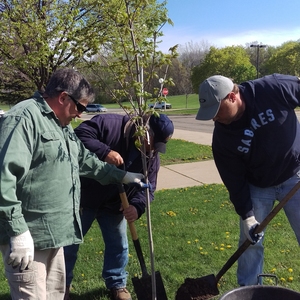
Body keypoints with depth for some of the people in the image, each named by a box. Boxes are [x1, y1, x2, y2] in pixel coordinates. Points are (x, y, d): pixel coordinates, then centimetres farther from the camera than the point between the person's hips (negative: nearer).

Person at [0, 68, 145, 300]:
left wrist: (122, 176, 30)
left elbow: (84, 159, 28)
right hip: (27, 235, -10)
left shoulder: (61, 124, 16)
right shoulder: (24, 118, -17)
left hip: (52, 231, 10)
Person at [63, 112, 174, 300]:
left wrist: (137, 206, -26)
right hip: (84, 198, -4)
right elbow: (79, 136, -28)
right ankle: (63, 285, 32)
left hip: (114, 206, 4)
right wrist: (104, 152, -39)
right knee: (70, 243, 10)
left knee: (119, 245, 14)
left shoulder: (152, 155, -5)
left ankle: (117, 284, 37)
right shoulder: (109, 124, -21)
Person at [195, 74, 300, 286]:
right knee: (250, 241, 3)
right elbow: (234, 180, -13)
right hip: (257, 187, 1)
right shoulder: (222, 138, -20)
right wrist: (247, 215, -14)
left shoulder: (274, 88, -26)